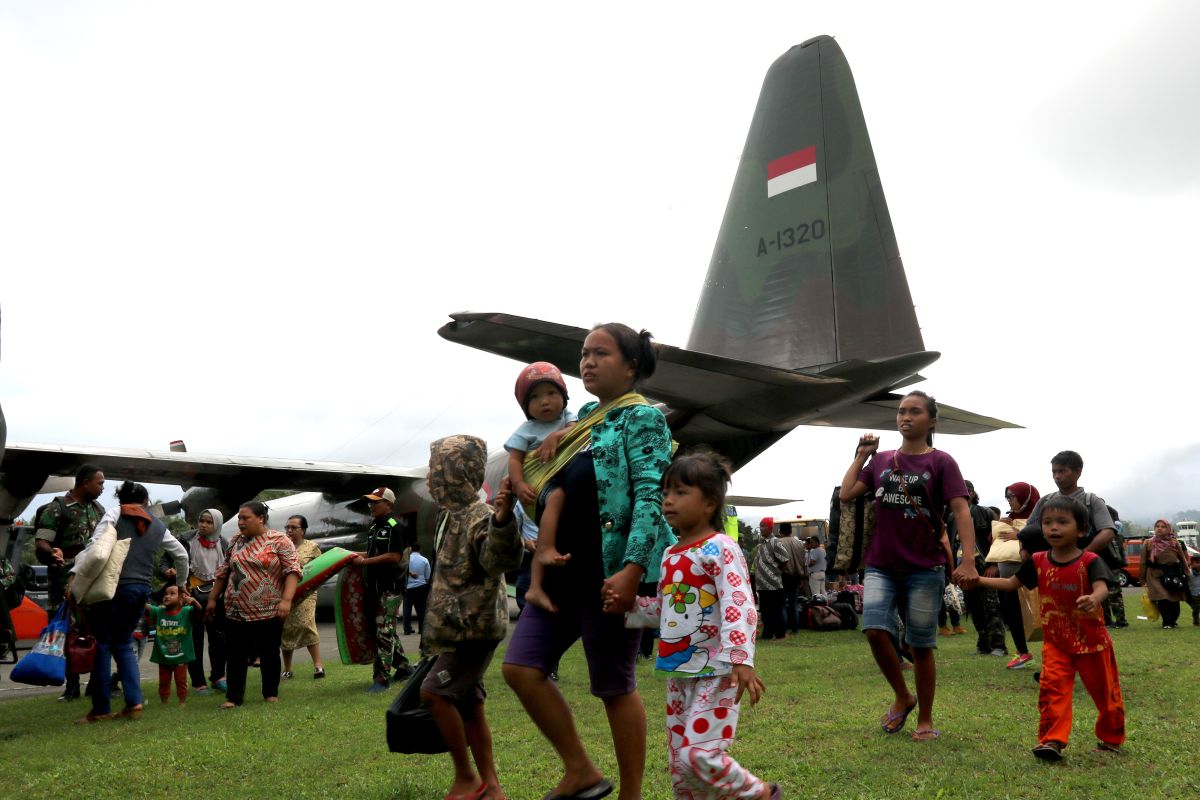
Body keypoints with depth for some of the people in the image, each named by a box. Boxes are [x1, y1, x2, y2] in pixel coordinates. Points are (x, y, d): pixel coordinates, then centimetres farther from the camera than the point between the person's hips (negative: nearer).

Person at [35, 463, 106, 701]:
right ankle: (72, 687, 11)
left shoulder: (99, 509, 13)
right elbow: (40, 545, -13)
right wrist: (51, 552, -34)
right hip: (66, 584, -5)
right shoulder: (56, 509, -6)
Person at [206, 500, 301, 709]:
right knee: (236, 655, 5)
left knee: (269, 653, 7)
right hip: (236, 611, 4)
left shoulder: (279, 541, -6)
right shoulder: (236, 541, 10)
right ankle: (233, 697, 11)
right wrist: (212, 598, 15)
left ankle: (271, 694, 19)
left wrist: (286, 599, -22)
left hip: (268, 611, -4)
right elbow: (223, 572, 17)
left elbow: (293, 570, -12)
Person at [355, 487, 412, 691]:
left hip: (391, 588, -9)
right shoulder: (375, 527, 15)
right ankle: (403, 667, 27)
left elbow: (394, 556, -20)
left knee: (385, 632, -9)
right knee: (389, 630, 15)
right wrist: (357, 555, 9)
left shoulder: (396, 526, -13)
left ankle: (383, 678, -7)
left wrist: (365, 561, -18)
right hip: (376, 587, 9)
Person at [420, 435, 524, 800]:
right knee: (468, 706, 11)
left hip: (476, 627, -10)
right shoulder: (451, 514, 12)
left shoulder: (480, 517, -19)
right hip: (458, 629, 10)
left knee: (433, 692, -14)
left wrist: (502, 518, -57)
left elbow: (503, 558, -40)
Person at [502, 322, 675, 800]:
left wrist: (632, 570, -26)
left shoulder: (643, 417, -5)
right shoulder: (584, 420, 17)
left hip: (612, 573, -8)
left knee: (614, 686, 2)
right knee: (520, 667, 1)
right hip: (564, 571, 8)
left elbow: (651, 496, -16)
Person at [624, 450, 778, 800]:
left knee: (699, 755, -11)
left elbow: (739, 607, -21)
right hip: (678, 673, 8)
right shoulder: (670, 555, 12)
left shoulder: (720, 548, -12)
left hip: (714, 673, -8)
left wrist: (741, 660, -31)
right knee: (679, 763, 11)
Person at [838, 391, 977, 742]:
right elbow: (845, 494, 1)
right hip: (880, 565, 3)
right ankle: (903, 697, 12)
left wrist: (968, 559, -23)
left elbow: (961, 511, -11)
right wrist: (861, 455, 3)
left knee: (920, 645, 5)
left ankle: (925, 720, 23)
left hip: (925, 568, -3)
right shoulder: (880, 460, 9)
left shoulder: (941, 462, -2)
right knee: (875, 631, -14)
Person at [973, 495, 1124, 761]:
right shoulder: (1038, 562, -2)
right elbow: (1011, 583, 6)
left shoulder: (1090, 561, -15)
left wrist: (1093, 599, -55)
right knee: (1053, 688, -13)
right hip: (1055, 642, 2)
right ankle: (1052, 740, -11)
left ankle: (1111, 738, 34)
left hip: (1092, 641, -2)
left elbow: (1102, 587, -32)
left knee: (1105, 691, 13)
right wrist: (979, 580, -3)